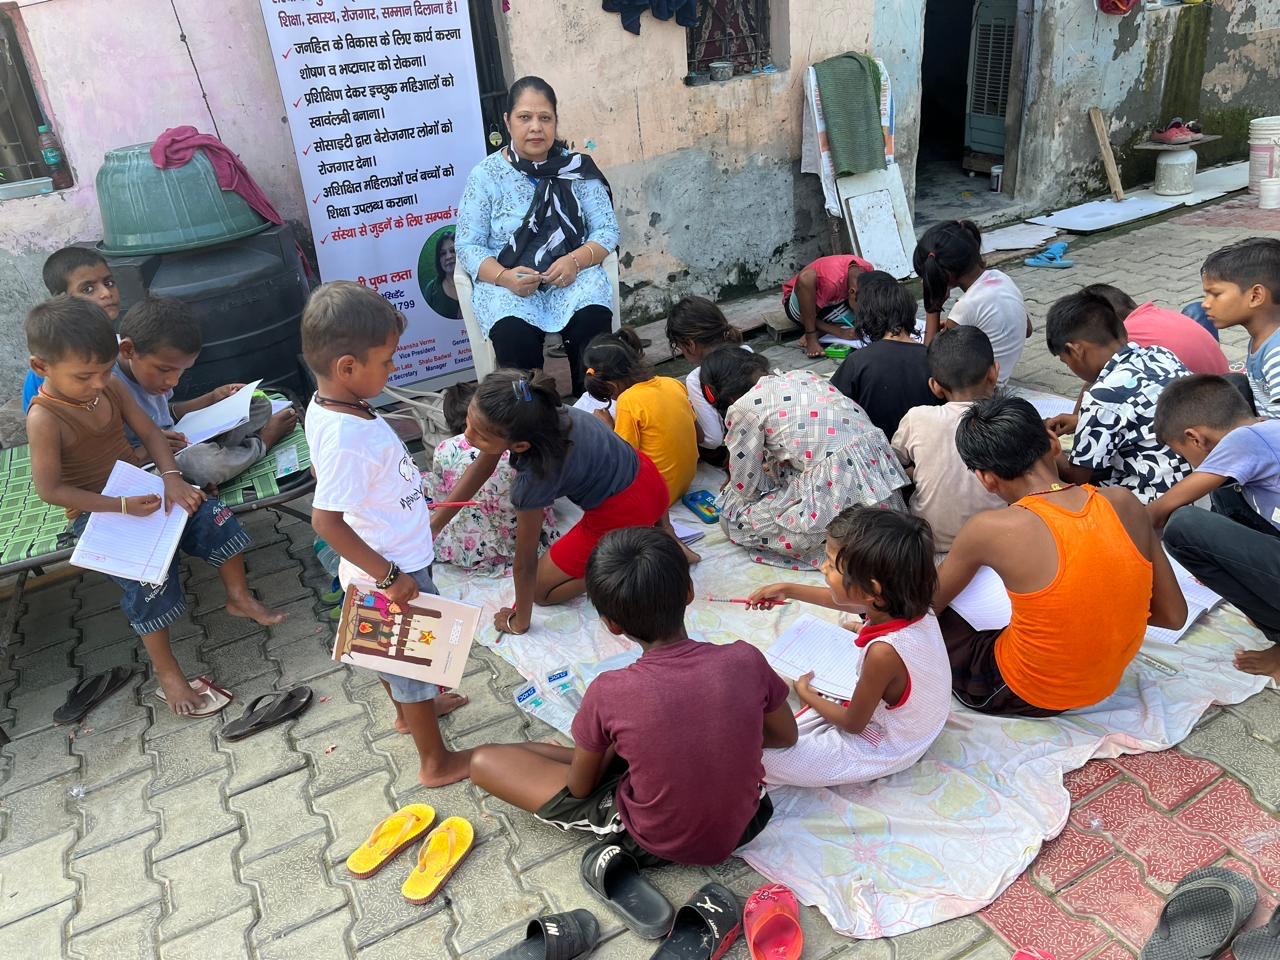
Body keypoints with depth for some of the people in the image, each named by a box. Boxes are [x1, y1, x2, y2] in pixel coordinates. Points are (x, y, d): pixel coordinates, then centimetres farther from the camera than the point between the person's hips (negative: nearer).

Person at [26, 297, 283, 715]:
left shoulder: (110, 387, -5)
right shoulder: (45, 419, -22)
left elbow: (149, 432, 0)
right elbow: (50, 489, -21)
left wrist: (172, 478, -17)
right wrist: (121, 506, -27)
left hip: (141, 487, 6)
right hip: (96, 510, -6)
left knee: (216, 518, -7)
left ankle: (239, 597, 15)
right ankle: (166, 671, -8)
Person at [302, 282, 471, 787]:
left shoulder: (323, 406, -5)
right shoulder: (350, 438, -34)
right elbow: (326, 521, -33)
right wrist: (389, 576, -25)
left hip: (383, 563, 9)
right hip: (396, 569, -9)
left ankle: (408, 710, 56)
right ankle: (437, 762, 31)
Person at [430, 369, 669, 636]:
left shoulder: (533, 479, -33)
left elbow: (525, 563, -18)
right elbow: (482, 467, 1)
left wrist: (519, 622, -2)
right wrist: (435, 523, 4)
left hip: (625, 511, -6)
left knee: (542, 591, 12)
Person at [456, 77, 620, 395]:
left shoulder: (577, 168, 5)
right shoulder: (486, 174, 1)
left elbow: (606, 230, 3)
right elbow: (468, 245, -1)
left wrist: (575, 261, -18)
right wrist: (504, 277, -22)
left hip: (571, 275, 1)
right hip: (506, 282, -1)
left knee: (593, 320, -30)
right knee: (514, 334, -33)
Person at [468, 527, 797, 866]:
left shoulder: (608, 693, -27)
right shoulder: (745, 660, -21)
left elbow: (580, 788, -8)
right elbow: (786, 736, 1)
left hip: (654, 845, -3)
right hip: (743, 826, 4)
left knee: (484, 761, 1)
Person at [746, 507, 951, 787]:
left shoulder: (883, 653, -41)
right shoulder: (911, 605, -19)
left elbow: (853, 724, -21)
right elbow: (844, 601, 6)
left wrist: (807, 695, -4)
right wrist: (787, 590, 13)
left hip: (882, 749, -8)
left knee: (763, 755, -14)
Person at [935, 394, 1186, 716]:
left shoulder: (990, 530, -25)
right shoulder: (1123, 502, -12)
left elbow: (928, 603, -5)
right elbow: (1173, 615, -2)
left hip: (1024, 697, -5)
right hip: (1105, 685, 5)